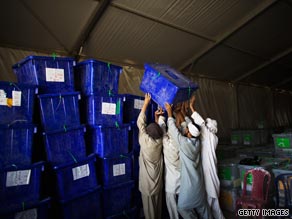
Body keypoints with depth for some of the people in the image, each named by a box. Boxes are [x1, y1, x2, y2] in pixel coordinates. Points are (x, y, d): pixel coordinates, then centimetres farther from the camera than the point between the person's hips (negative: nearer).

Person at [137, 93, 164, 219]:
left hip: (147, 182, -4)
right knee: (158, 205, 22)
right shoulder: (159, 141, -13)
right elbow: (158, 128, 6)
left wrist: (146, 103, -12)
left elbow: (140, 123, -17)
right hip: (158, 181, 5)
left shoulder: (145, 141, -23)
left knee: (148, 207, 13)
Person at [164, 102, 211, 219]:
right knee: (201, 205, 21)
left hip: (189, 182, -7)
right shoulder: (197, 141, -4)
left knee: (182, 207, 8)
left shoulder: (184, 142, -22)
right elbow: (190, 124, 7)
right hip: (198, 180, 8)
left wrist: (169, 113, -4)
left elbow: (173, 129, -13)